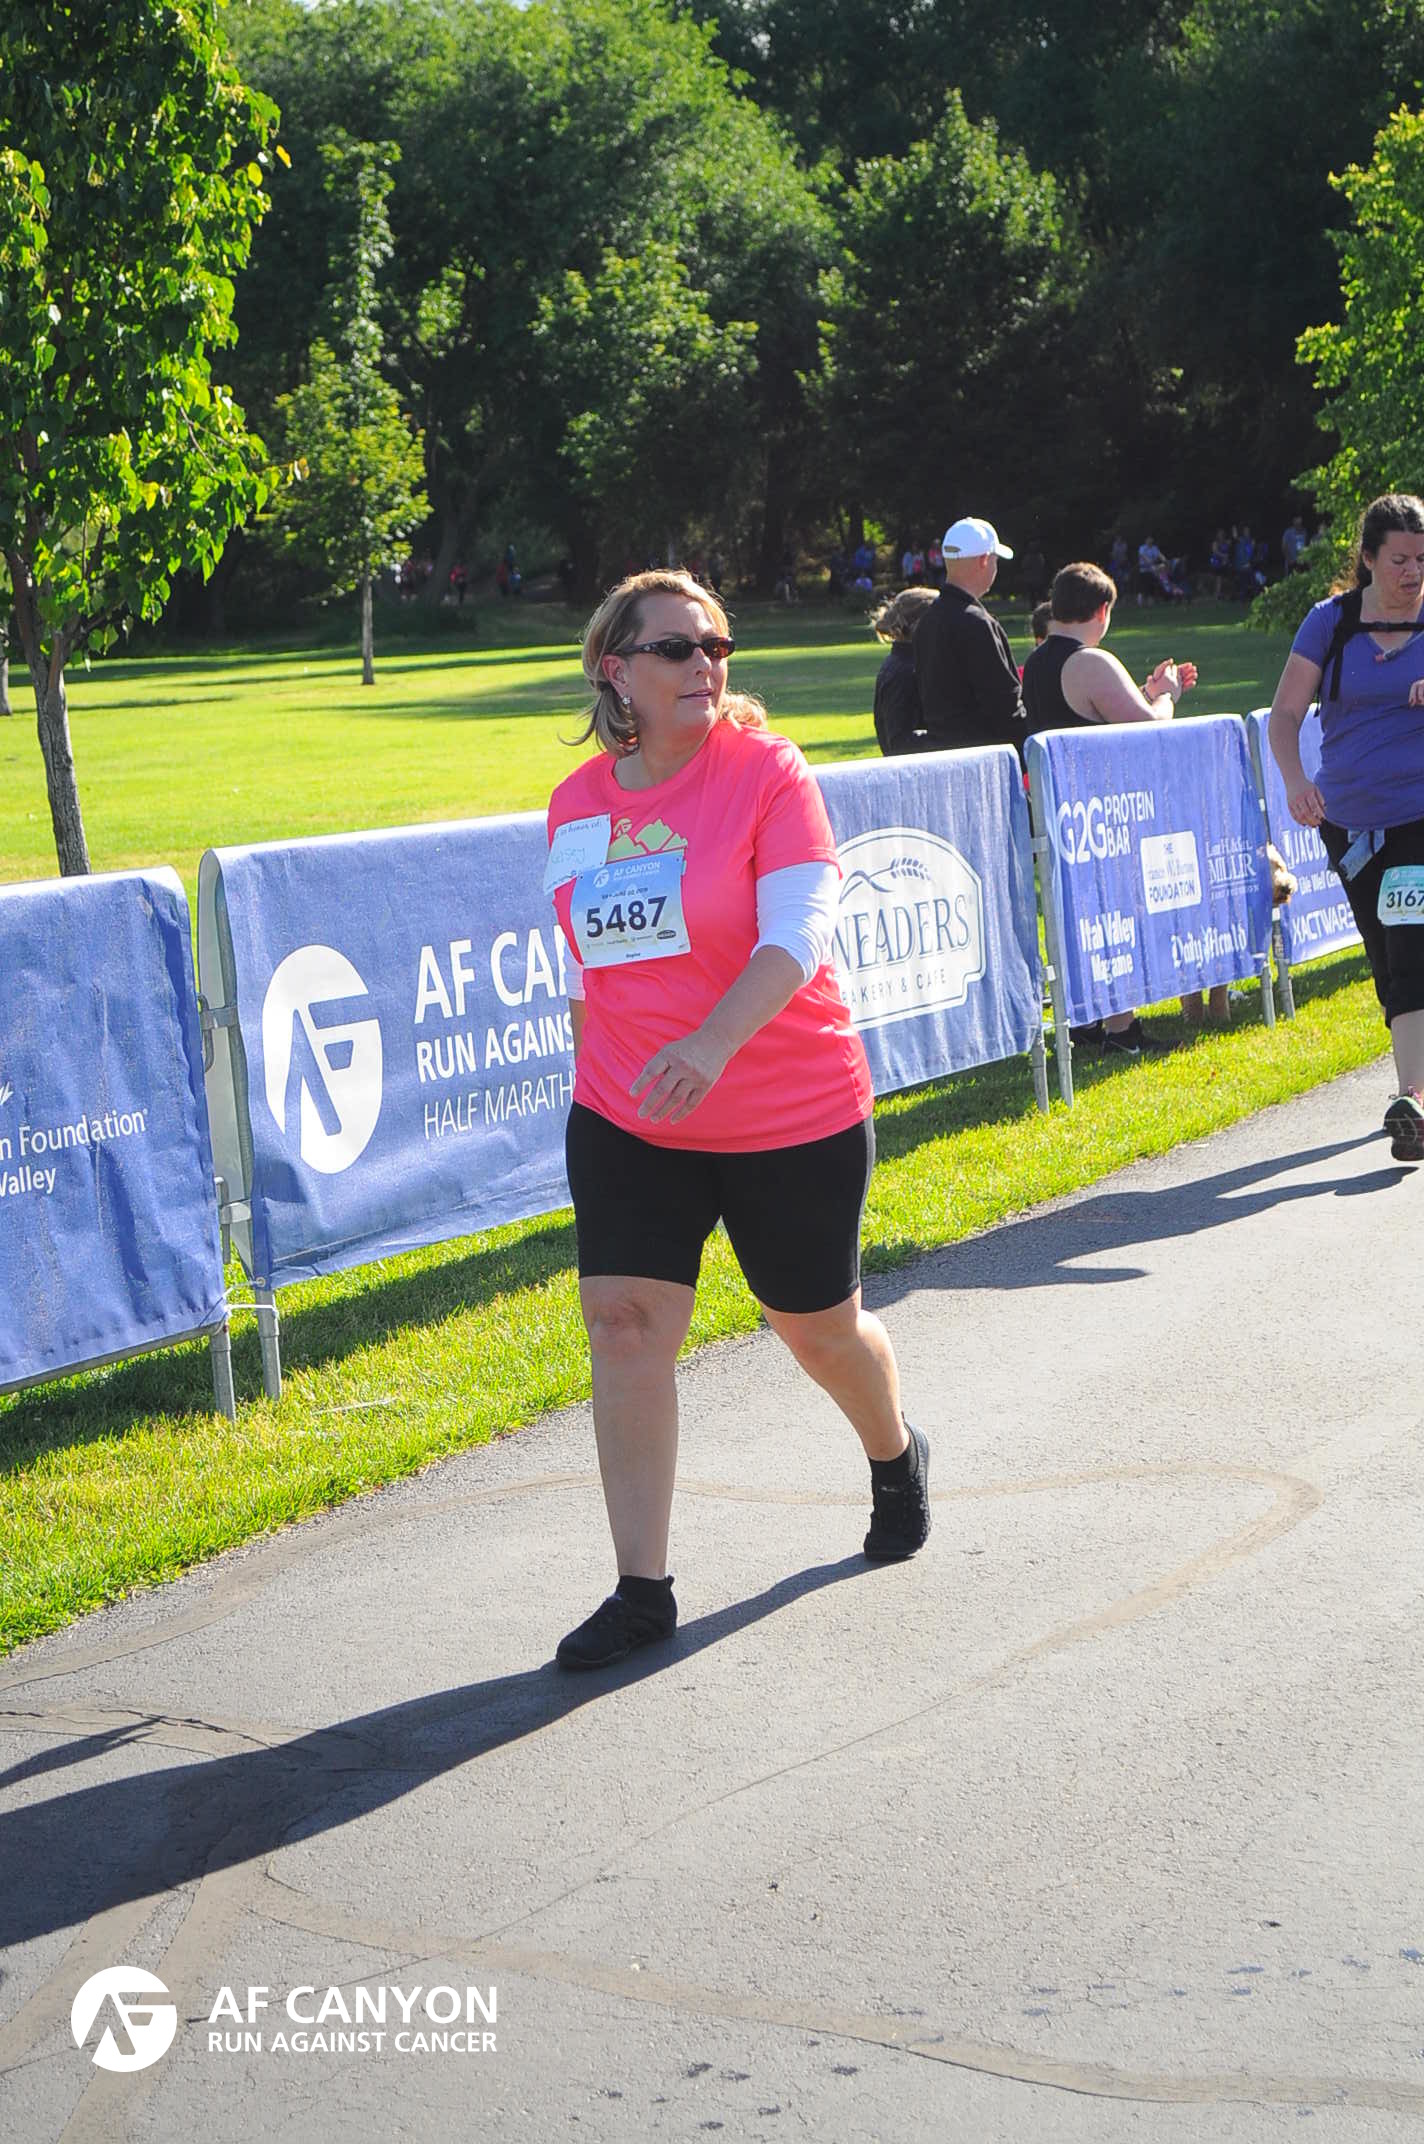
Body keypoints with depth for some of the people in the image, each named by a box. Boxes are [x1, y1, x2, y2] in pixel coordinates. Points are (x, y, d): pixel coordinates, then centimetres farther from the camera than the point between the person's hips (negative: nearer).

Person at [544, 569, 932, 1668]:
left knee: (818, 1324, 12)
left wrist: (712, 1042, -38)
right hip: (627, 1121, 3)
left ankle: (896, 1454, 46)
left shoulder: (768, 770, -12)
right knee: (624, 1319, -9)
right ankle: (642, 1587, -1)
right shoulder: (577, 804, 2)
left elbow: (798, 933, -24)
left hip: (794, 1114, -3)